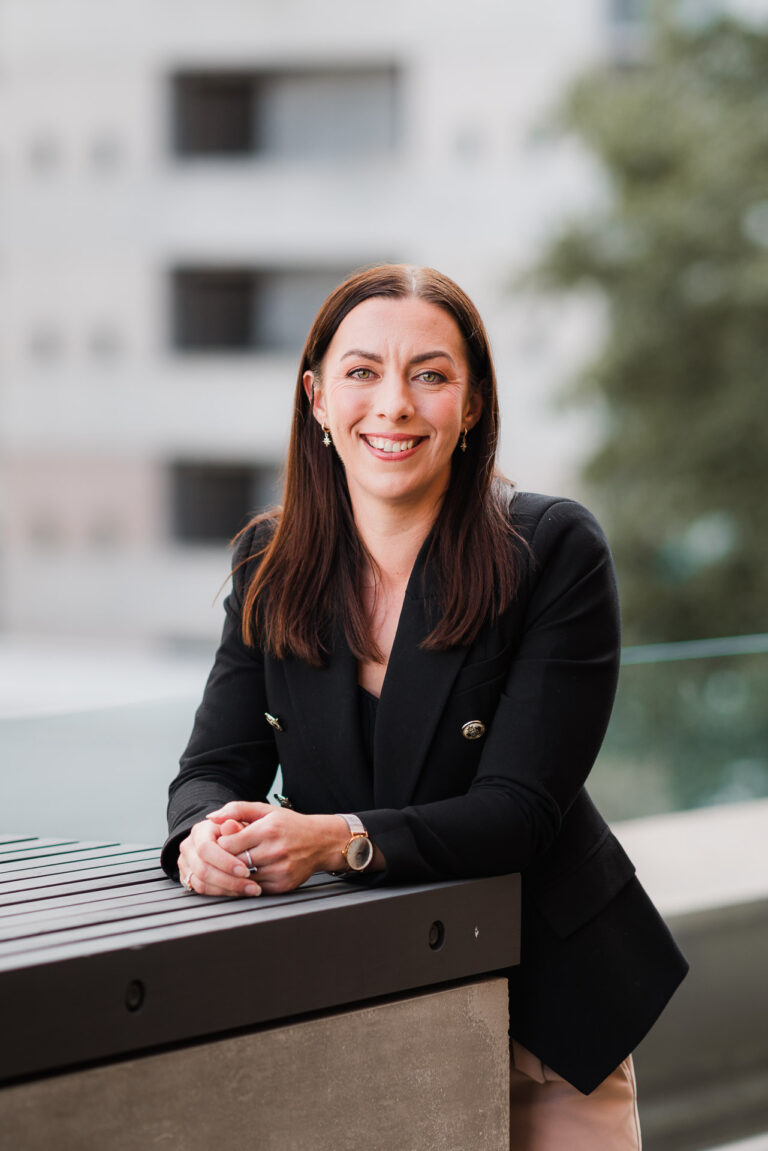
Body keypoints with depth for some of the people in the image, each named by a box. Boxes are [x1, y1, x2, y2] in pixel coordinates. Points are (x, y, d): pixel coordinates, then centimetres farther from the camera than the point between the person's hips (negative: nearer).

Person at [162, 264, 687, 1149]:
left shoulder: (554, 551, -14)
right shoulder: (271, 562, -1)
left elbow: (518, 811, -20)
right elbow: (216, 764, -3)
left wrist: (336, 840, -35)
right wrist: (204, 838, -28)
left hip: (542, 998, -2)